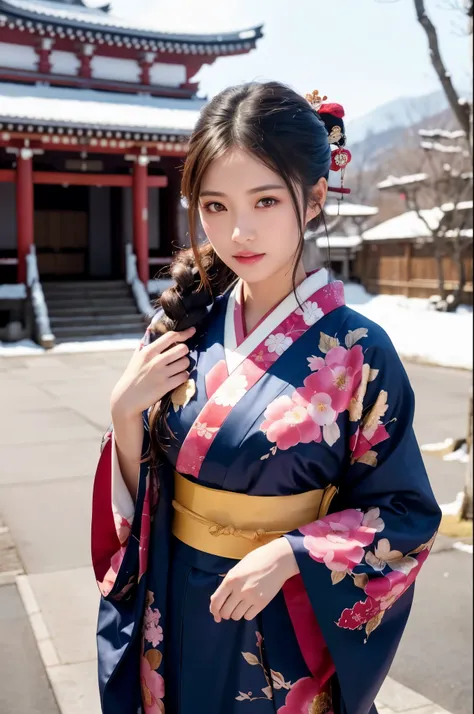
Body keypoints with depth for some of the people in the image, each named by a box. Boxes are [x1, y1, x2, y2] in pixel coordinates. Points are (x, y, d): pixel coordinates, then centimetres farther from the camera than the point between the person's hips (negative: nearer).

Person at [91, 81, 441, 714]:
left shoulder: (357, 353, -17)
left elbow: (406, 514, -10)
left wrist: (289, 554, -22)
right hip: (173, 621, 3)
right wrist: (125, 411, -17)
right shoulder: (184, 326, -6)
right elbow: (138, 497, 0)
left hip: (284, 638, -3)